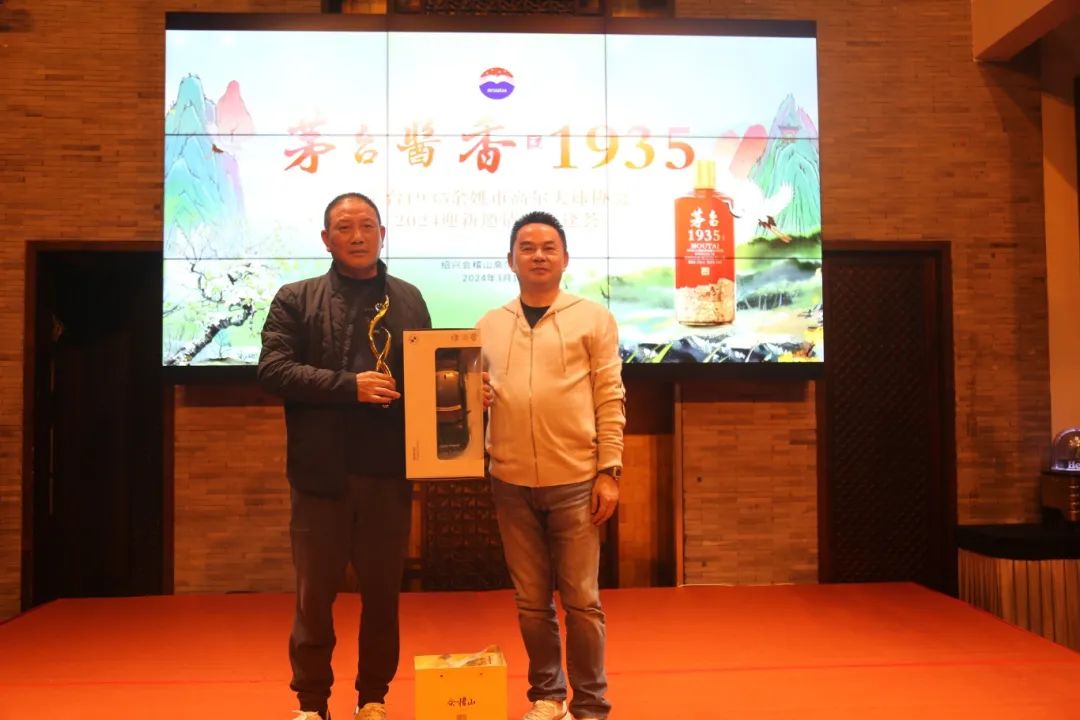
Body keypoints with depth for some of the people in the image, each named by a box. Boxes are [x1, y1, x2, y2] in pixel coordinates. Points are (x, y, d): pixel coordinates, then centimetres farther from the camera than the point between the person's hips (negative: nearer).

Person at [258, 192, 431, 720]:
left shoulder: (408, 300, 11)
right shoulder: (296, 299, 4)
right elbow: (272, 369, -8)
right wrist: (349, 385, -16)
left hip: (388, 472, 2)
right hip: (322, 473, -1)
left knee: (382, 589, 11)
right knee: (314, 592, 8)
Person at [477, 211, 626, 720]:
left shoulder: (592, 317, 2)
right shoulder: (489, 326, 10)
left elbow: (610, 399, -1)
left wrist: (609, 471, -7)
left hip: (576, 480, -3)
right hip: (511, 482, 3)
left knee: (581, 599, 4)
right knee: (531, 601, 12)